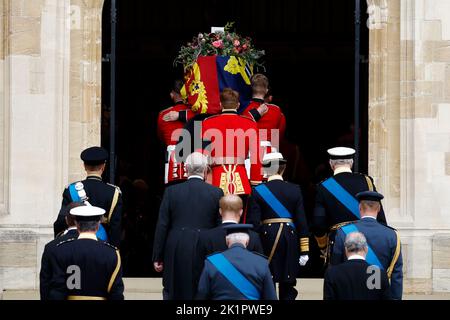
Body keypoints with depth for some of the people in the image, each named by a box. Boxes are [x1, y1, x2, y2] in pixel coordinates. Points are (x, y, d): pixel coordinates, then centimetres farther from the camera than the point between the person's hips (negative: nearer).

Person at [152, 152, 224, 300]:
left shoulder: (171, 191, 0)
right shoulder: (216, 193, -2)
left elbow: (162, 226, 0)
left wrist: (157, 257, 6)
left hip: (176, 254, 1)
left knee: (172, 293, 8)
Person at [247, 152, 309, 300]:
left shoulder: (258, 191, -4)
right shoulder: (294, 190, 2)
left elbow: (253, 222, -7)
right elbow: (302, 221, 0)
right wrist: (304, 251, 4)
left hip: (267, 238, -1)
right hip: (291, 238, 1)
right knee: (288, 289, 7)